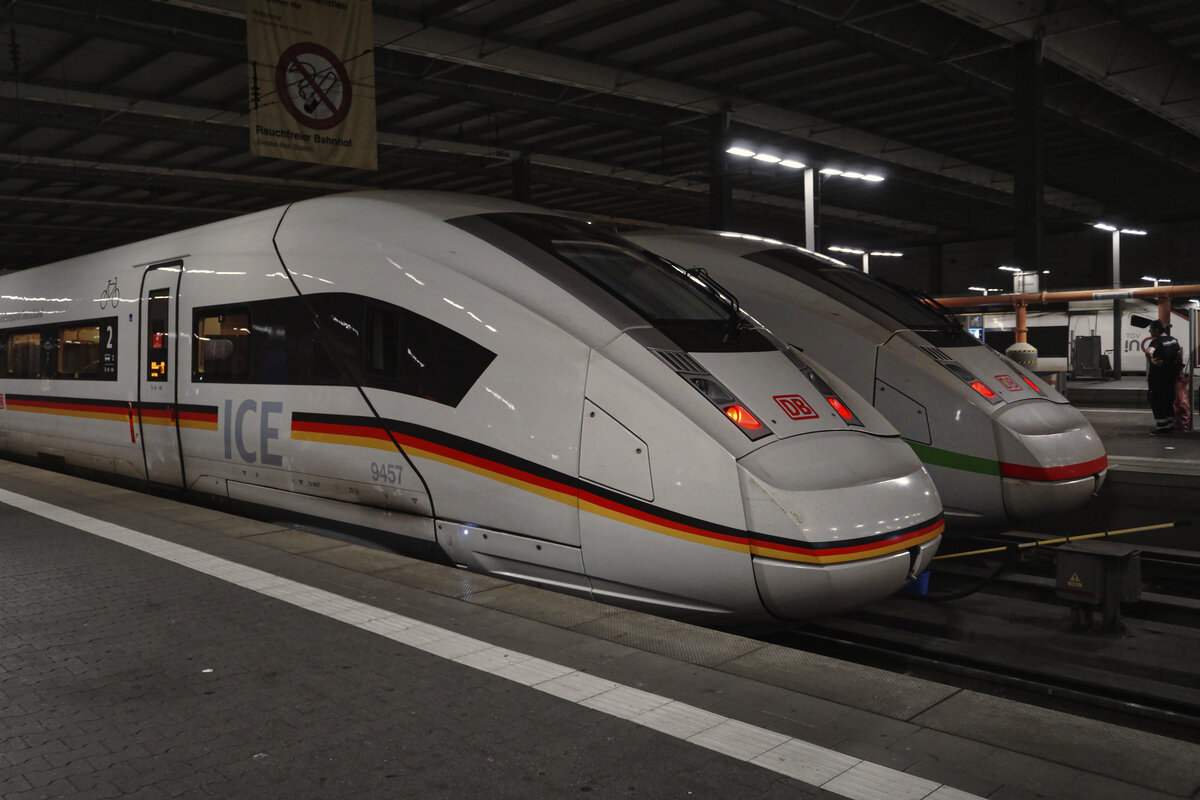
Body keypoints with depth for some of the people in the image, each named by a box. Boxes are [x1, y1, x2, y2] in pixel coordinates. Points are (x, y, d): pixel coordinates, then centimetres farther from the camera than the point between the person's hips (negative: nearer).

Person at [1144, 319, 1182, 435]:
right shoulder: (1174, 340, 6)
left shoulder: (1156, 342, -19)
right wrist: (1179, 368, 29)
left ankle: (1161, 427, 4)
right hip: (1171, 375, 8)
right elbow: (1179, 354, 18)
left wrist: (1152, 361, -24)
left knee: (1157, 402, 2)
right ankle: (1170, 425, 24)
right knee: (1169, 400, 17)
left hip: (1157, 376, -8)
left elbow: (1148, 352, -41)